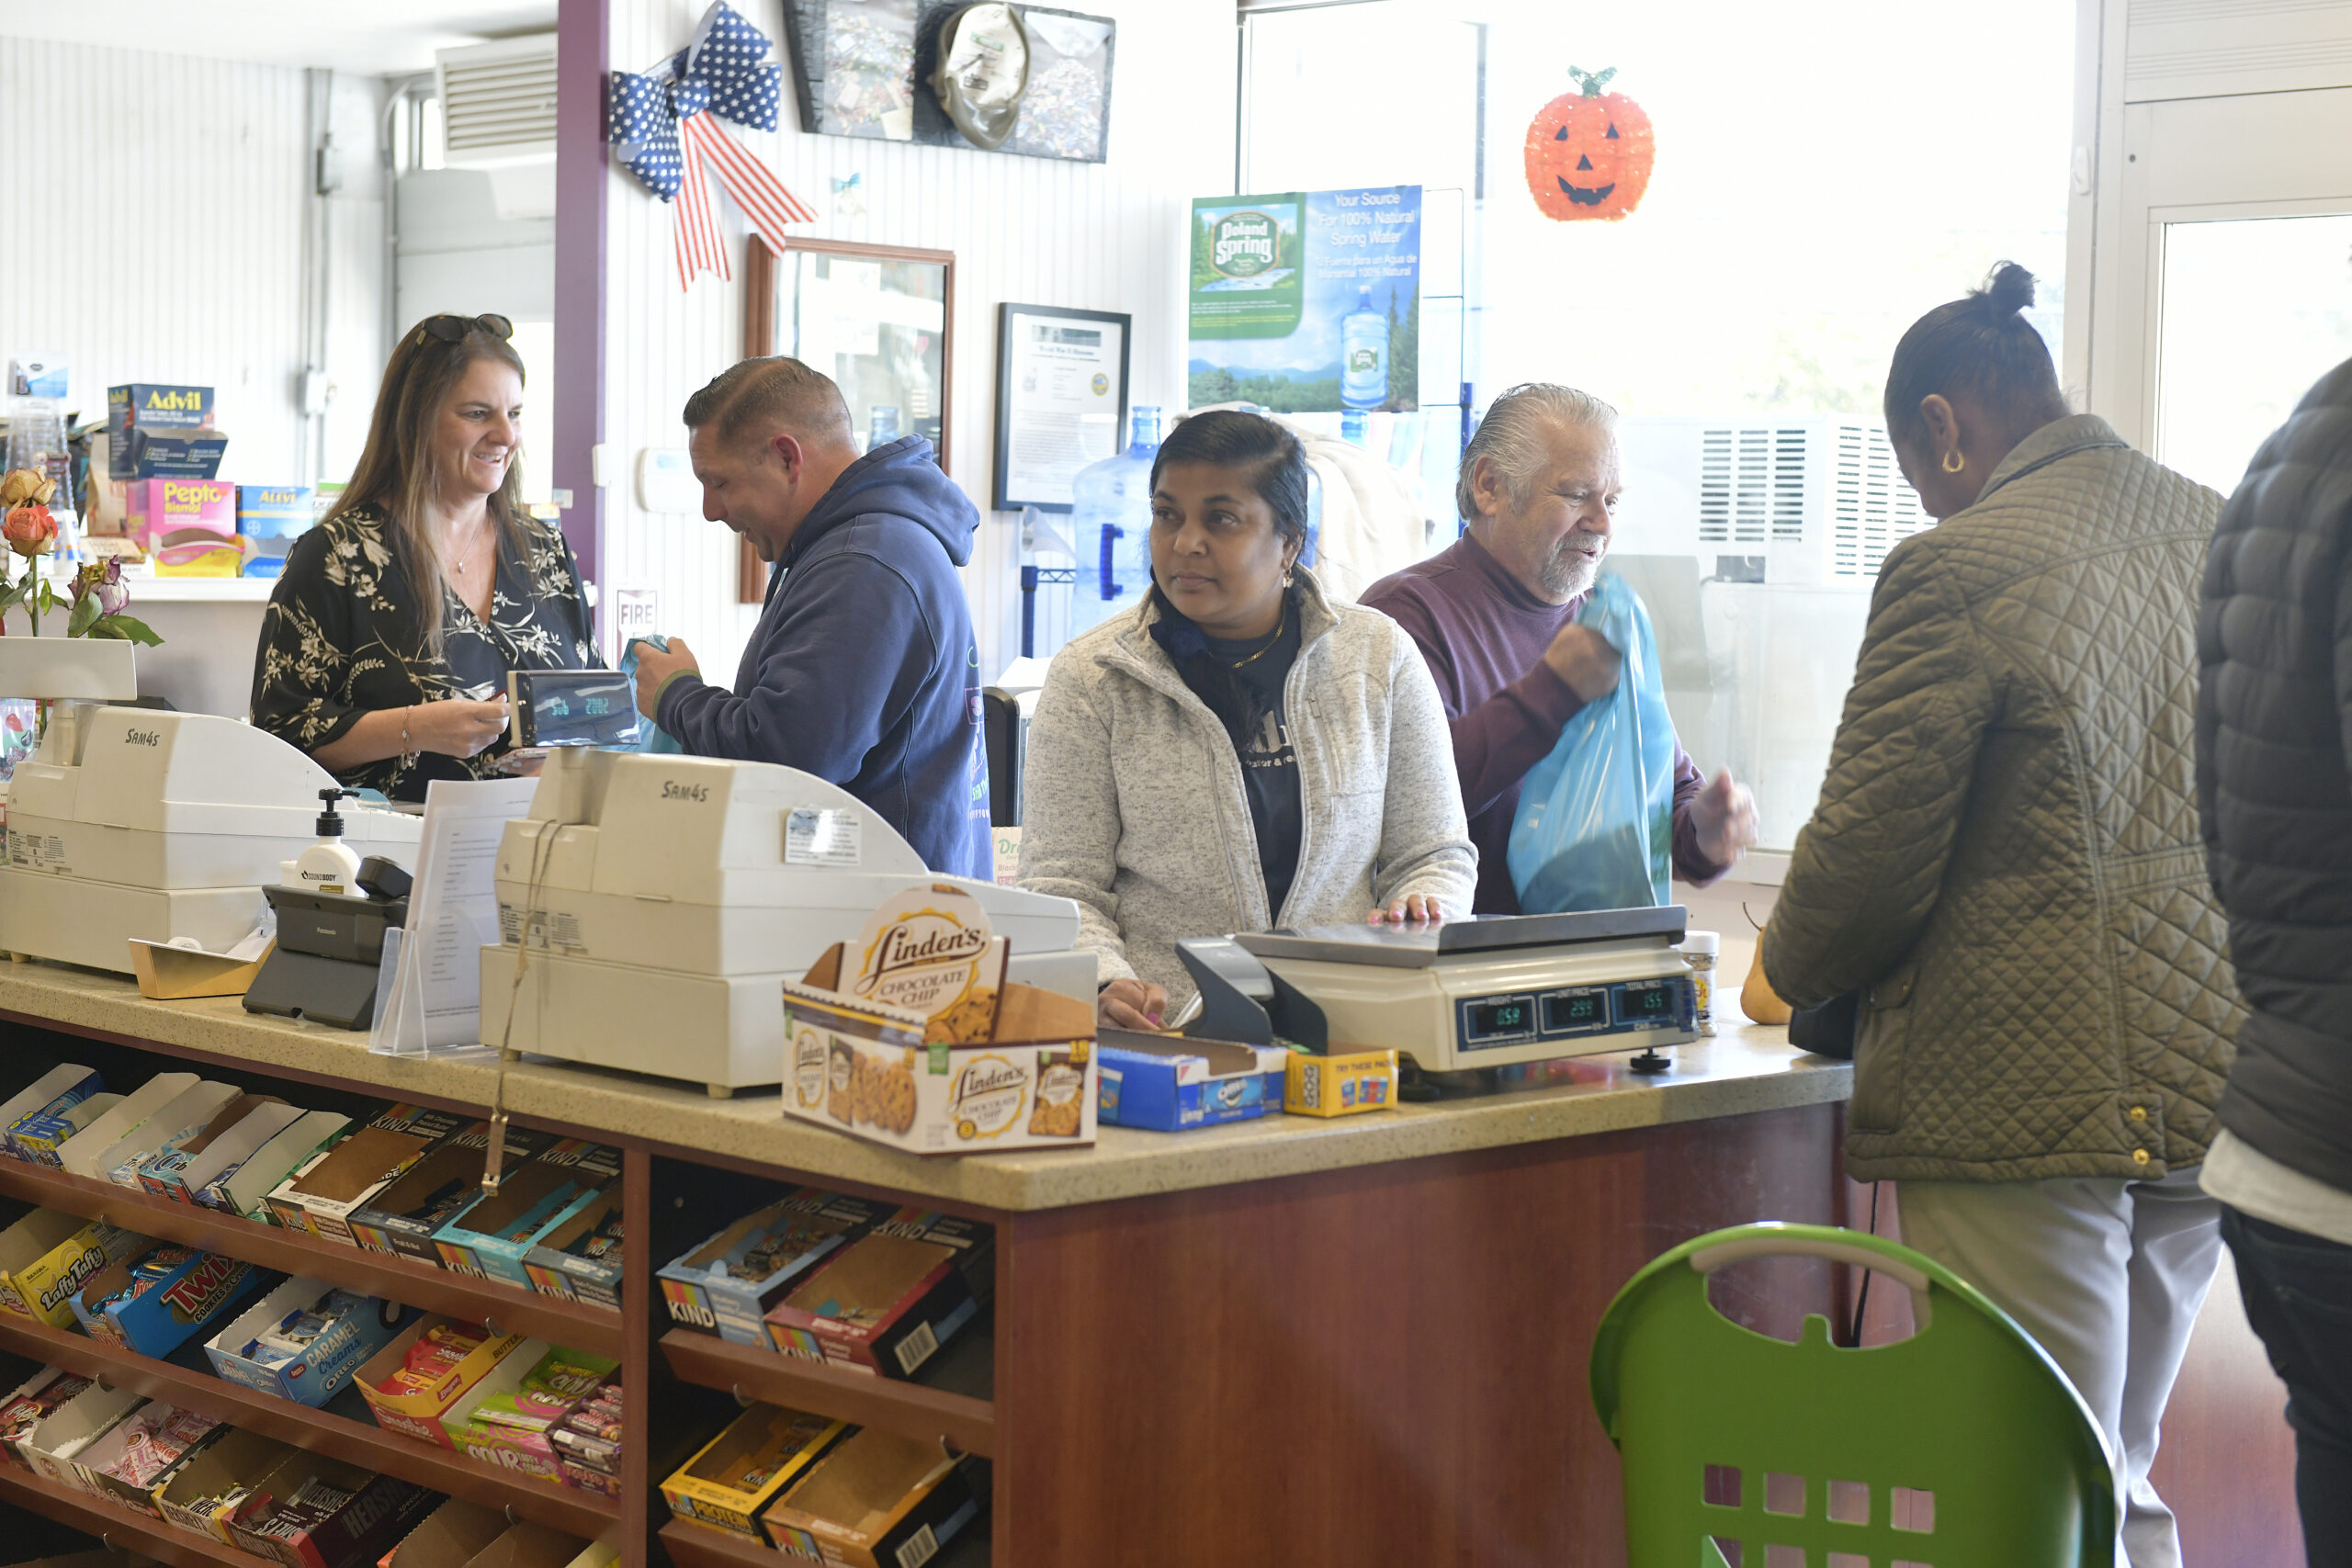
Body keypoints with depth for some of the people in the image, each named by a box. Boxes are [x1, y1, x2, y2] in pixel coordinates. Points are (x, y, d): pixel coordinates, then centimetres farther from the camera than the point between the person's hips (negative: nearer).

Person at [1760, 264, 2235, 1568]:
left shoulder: (1958, 568, -13)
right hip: (2209, 1076, 8)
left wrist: (1788, 972, 9)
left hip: (2032, 1100, -7)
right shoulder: (2220, 533, 9)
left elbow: (1868, 857, -11)